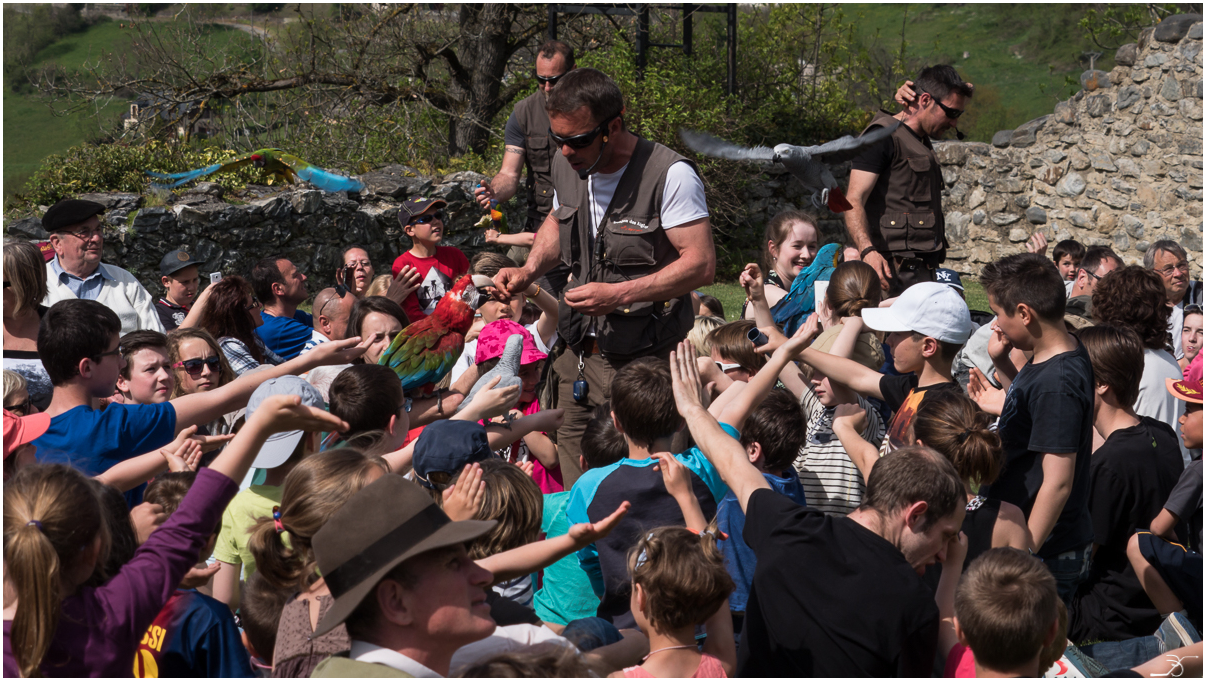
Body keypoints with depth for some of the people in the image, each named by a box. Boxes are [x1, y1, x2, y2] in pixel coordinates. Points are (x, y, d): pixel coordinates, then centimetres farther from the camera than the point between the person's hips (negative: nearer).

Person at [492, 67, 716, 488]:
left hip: (645, 362, -7)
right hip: (580, 357, 7)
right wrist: (529, 271, 8)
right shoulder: (567, 168, 7)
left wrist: (619, 294, -23)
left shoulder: (670, 174, -15)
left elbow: (701, 264, -18)